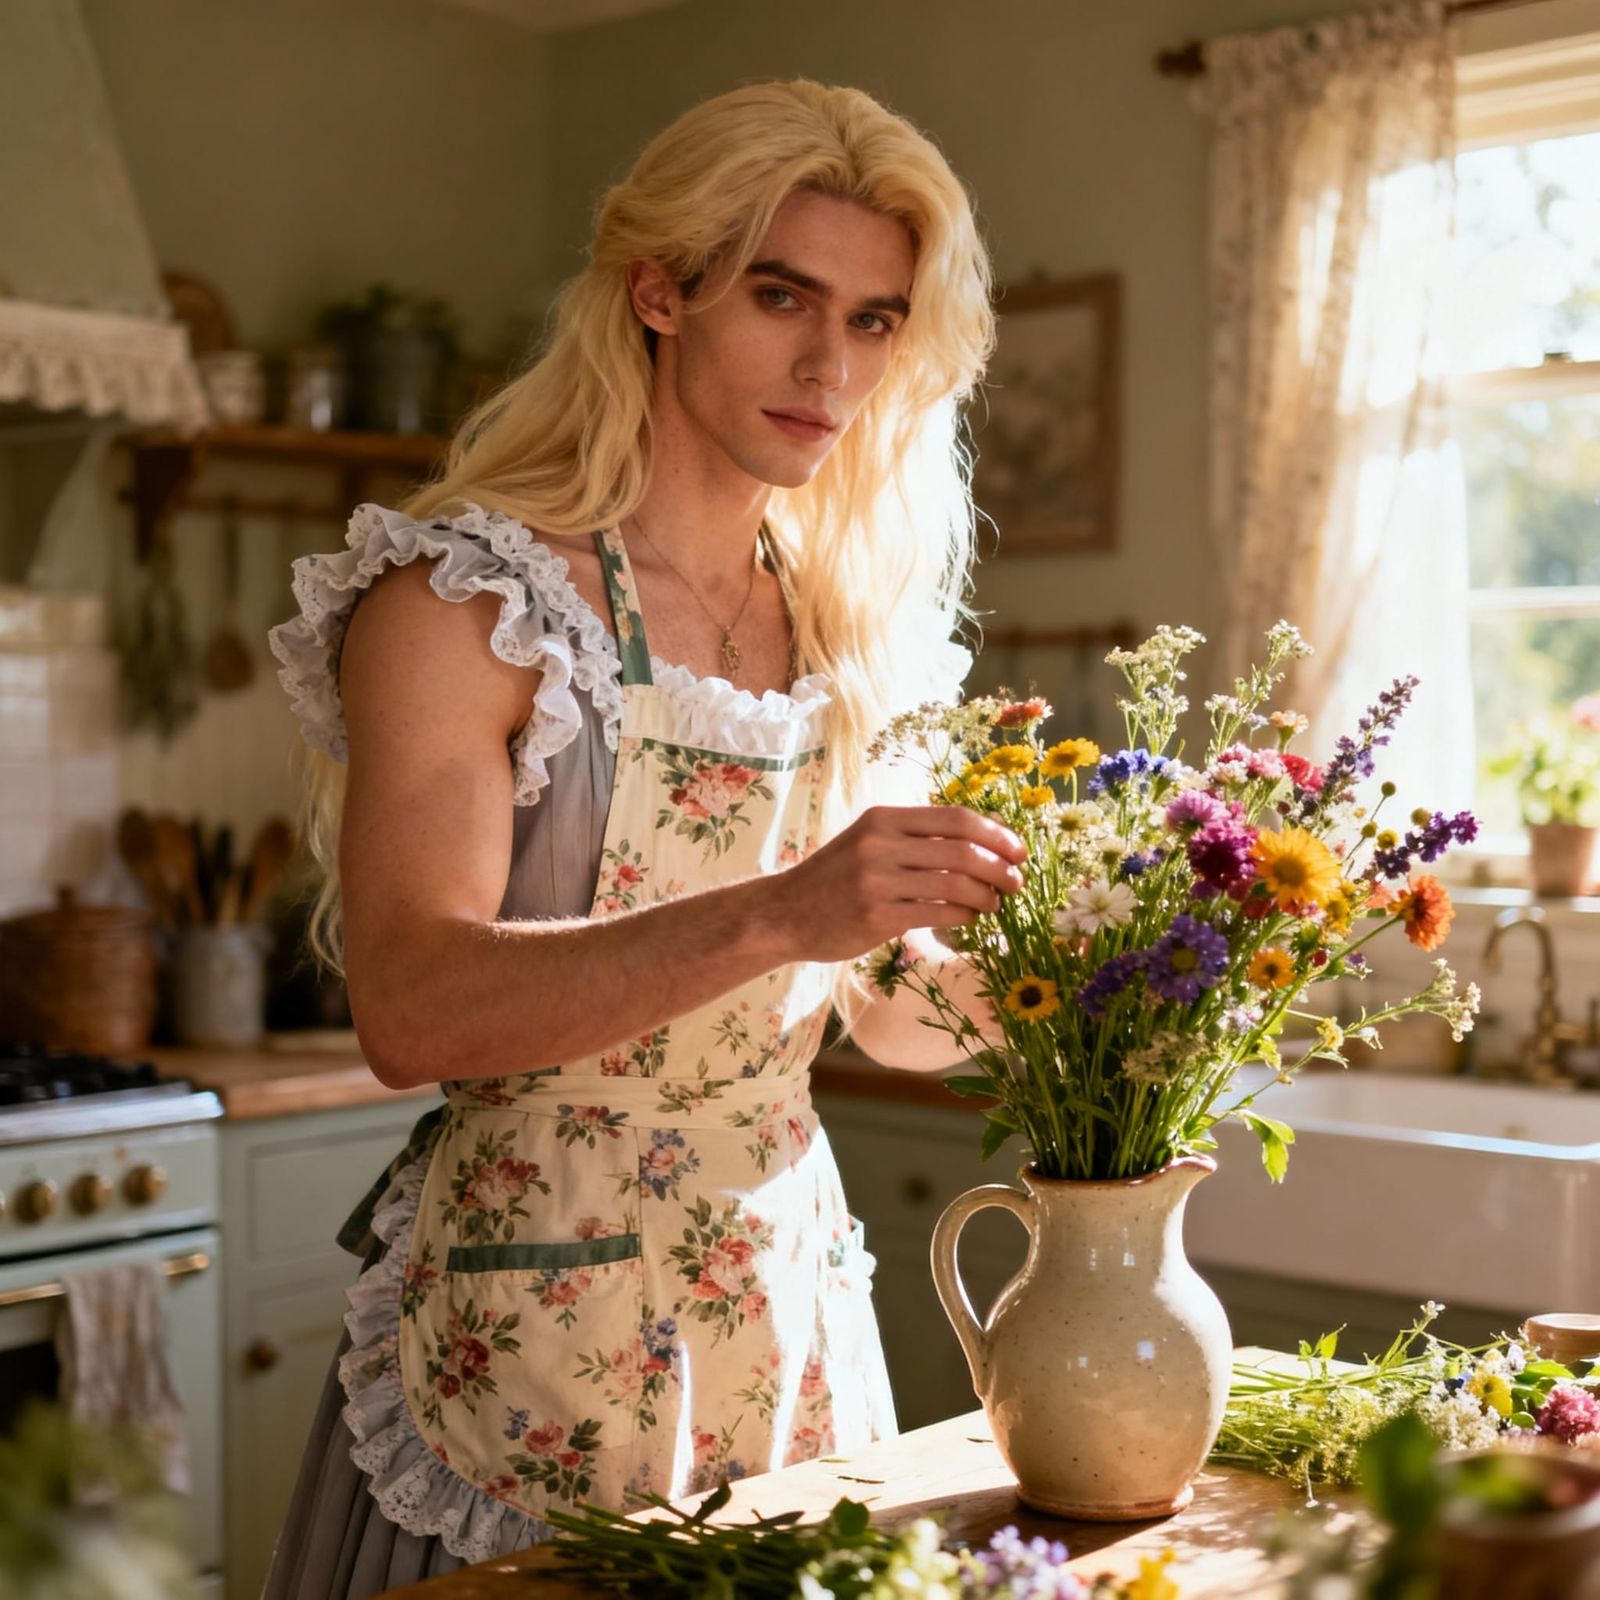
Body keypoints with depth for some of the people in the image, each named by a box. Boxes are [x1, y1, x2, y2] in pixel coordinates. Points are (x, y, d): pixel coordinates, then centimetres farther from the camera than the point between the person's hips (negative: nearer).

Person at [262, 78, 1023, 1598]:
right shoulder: (464, 598, -10)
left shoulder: (847, 624, 8)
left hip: (795, 1292, 5)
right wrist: (775, 915, -33)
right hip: (535, 1308, -5)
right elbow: (411, 1009, -23)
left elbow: (889, 1005, 12)